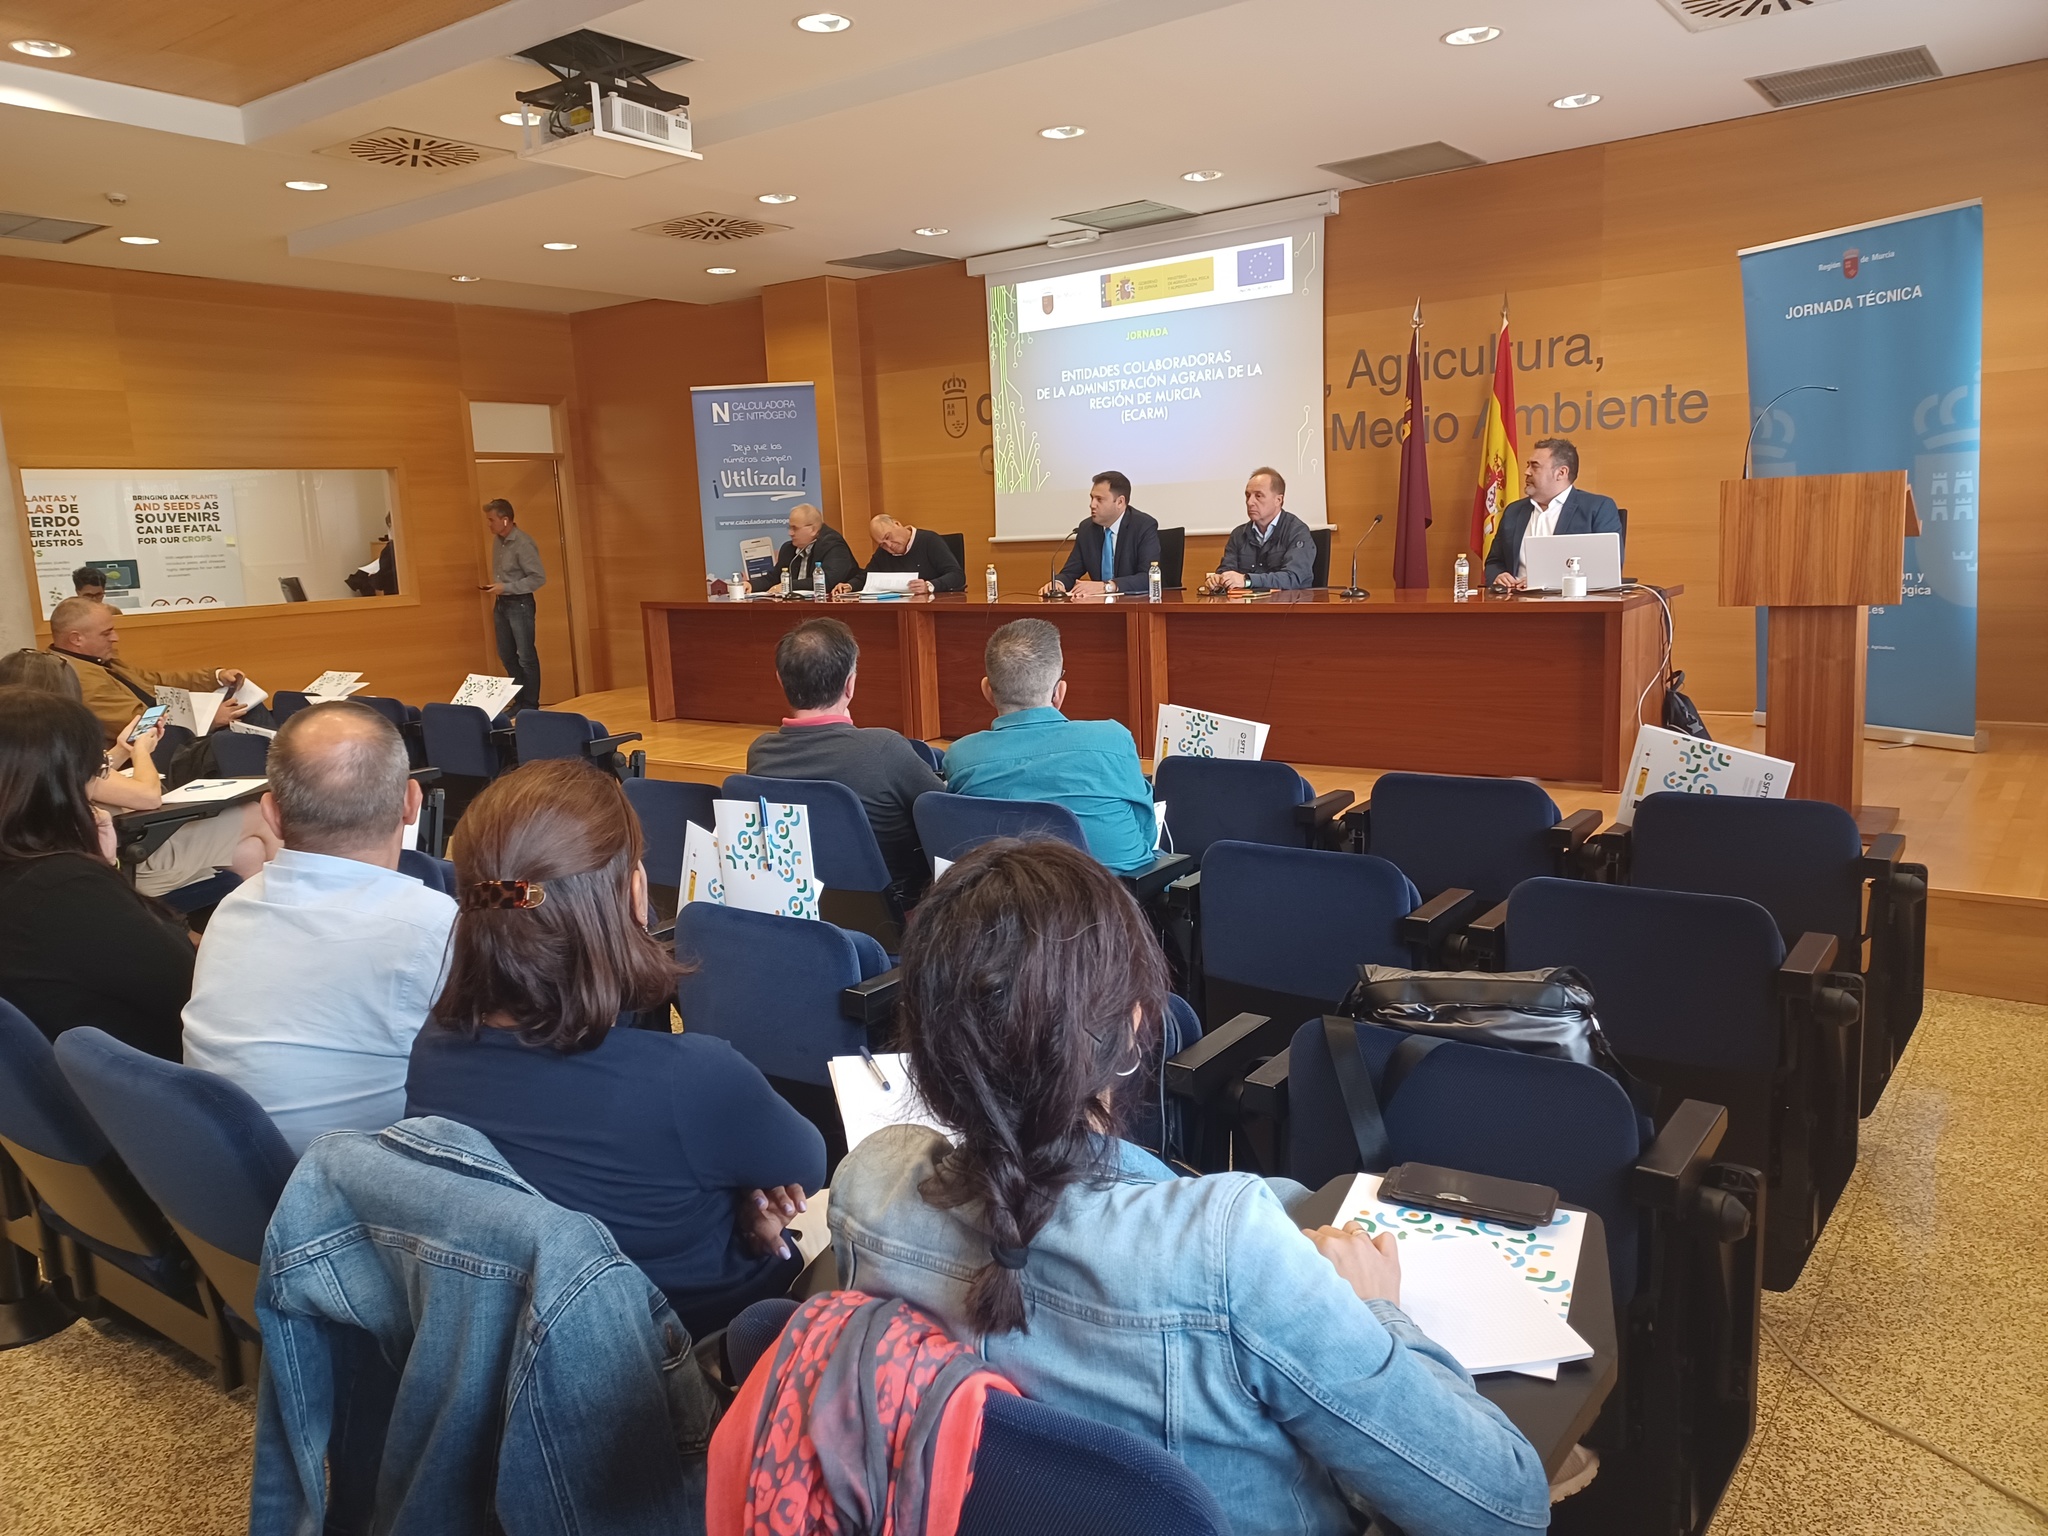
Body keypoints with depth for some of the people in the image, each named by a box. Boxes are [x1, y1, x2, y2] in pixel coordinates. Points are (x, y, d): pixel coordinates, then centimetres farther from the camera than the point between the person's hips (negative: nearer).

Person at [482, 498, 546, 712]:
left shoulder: (523, 543, -17)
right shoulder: (497, 540, 7)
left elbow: (539, 578, -18)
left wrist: (506, 588, -20)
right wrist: (496, 602, 16)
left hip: (520, 604, -8)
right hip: (502, 604, 8)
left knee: (526, 657, 0)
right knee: (507, 655, 13)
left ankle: (530, 704, 9)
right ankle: (520, 700, 24)